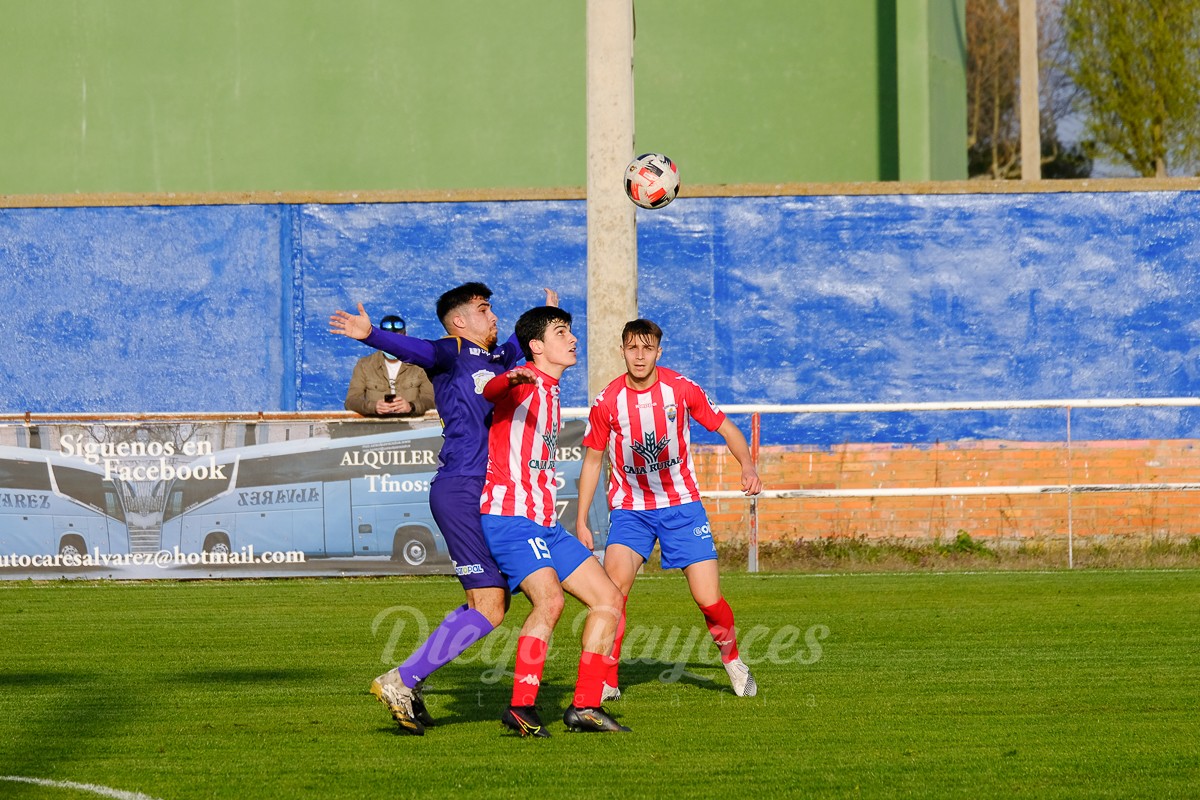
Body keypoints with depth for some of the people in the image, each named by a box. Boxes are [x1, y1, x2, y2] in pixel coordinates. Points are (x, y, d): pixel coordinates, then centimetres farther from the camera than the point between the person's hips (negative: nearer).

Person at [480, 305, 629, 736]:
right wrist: (511, 380, -55)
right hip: (510, 517, -10)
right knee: (549, 599, -28)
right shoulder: (523, 383, -9)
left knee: (608, 599, 6)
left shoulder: (551, 392, 20)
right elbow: (488, 390, -34)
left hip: (546, 524, 10)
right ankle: (522, 707, -24)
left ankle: (585, 706, 8)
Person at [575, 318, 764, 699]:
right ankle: (607, 682, -13)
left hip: (682, 505, 0)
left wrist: (748, 467, -15)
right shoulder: (607, 402, -7)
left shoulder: (681, 389, -7)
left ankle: (731, 657, 24)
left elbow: (725, 427, 4)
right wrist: (581, 521, 2)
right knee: (613, 587, -23)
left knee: (709, 600, -7)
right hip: (630, 507, 0)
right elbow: (592, 460, 4)